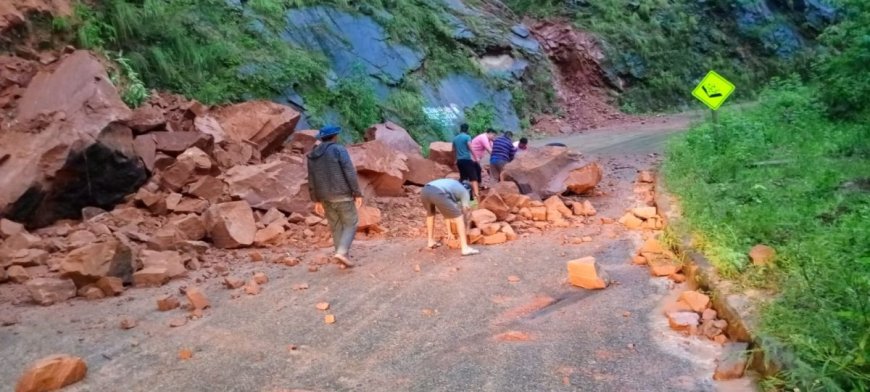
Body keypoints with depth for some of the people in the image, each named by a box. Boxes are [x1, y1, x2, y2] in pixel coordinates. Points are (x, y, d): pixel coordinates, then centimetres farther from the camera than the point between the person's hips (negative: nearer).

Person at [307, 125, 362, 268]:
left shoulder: (313, 155, 11)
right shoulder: (339, 149, -7)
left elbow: (311, 180, 13)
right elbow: (350, 173, -14)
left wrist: (316, 200, 18)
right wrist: (358, 193, -11)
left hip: (325, 197, 6)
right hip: (342, 195, -5)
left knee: (336, 227, 13)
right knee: (351, 224, 3)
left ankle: (342, 256, 14)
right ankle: (341, 252, -14)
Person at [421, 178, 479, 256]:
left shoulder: (451, 186, 42)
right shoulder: (465, 192, 26)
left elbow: (447, 213, 41)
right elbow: (464, 213, 24)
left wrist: (449, 232, 41)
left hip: (424, 191, 7)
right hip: (437, 194, -7)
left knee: (430, 213, 37)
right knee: (458, 217, 8)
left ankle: (431, 242, 41)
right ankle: (465, 248, 4)